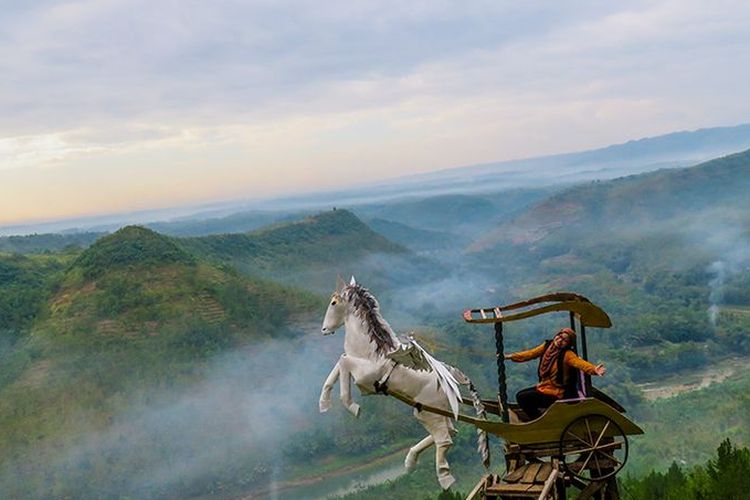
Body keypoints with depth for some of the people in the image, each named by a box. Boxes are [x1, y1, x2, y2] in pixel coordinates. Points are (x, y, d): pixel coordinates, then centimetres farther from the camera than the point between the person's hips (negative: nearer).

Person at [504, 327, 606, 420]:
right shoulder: (547, 346, 0)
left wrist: (594, 369, -56)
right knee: (519, 395, 10)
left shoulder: (567, 354, -21)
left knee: (522, 398, -15)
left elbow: (580, 363, -36)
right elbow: (530, 354, 8)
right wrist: (509, 356, 8)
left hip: (556, 393, -8)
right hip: (544, 386, 8)